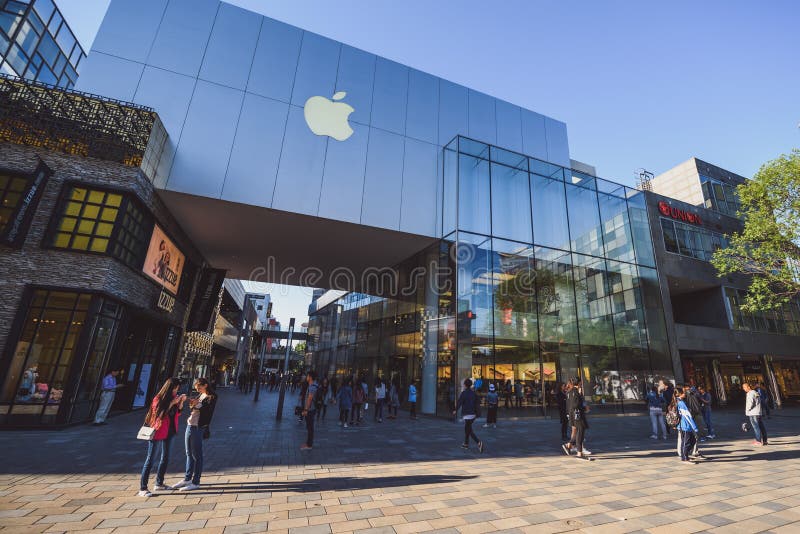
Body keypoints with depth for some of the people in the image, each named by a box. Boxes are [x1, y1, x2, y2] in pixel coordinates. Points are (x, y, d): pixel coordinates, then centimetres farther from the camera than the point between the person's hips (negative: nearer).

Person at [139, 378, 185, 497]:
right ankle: (142, 488, 6)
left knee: (165, 458, 14)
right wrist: (171, 403, -25)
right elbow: (159, 414, -22)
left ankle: (159, 484, 26)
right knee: (150, 459, -1)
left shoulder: (173, 398, 4)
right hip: (157, 431, -7)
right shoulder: (158, 399, -16)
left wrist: (181, 402, -5)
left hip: (169, 431, 7)